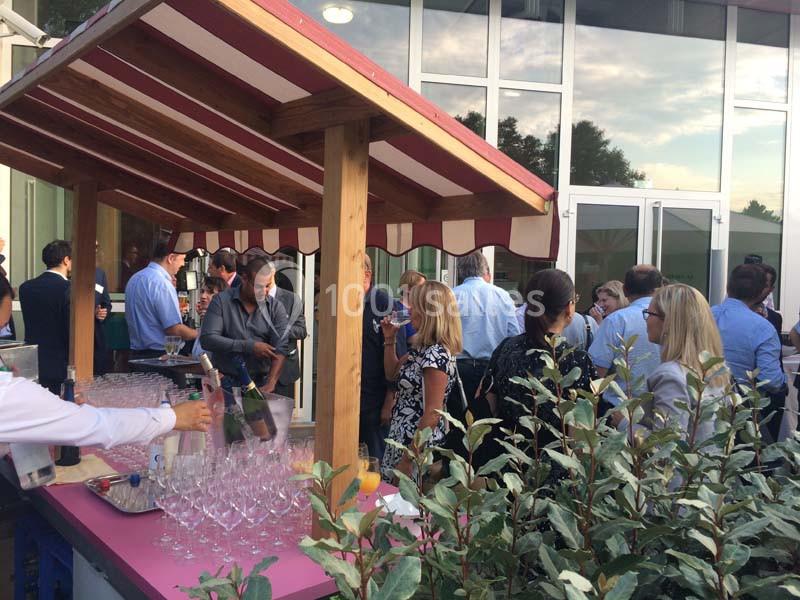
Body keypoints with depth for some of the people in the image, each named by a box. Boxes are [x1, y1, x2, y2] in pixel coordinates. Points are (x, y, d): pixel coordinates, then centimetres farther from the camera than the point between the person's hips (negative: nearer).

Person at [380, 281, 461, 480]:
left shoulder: (436, 354, -21)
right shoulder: (421, 349, 8)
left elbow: (432, 414, -23)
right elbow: (394, 372, 24)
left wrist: (408, 459, -19)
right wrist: (389, 338, 12)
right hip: (400, 439, 9)